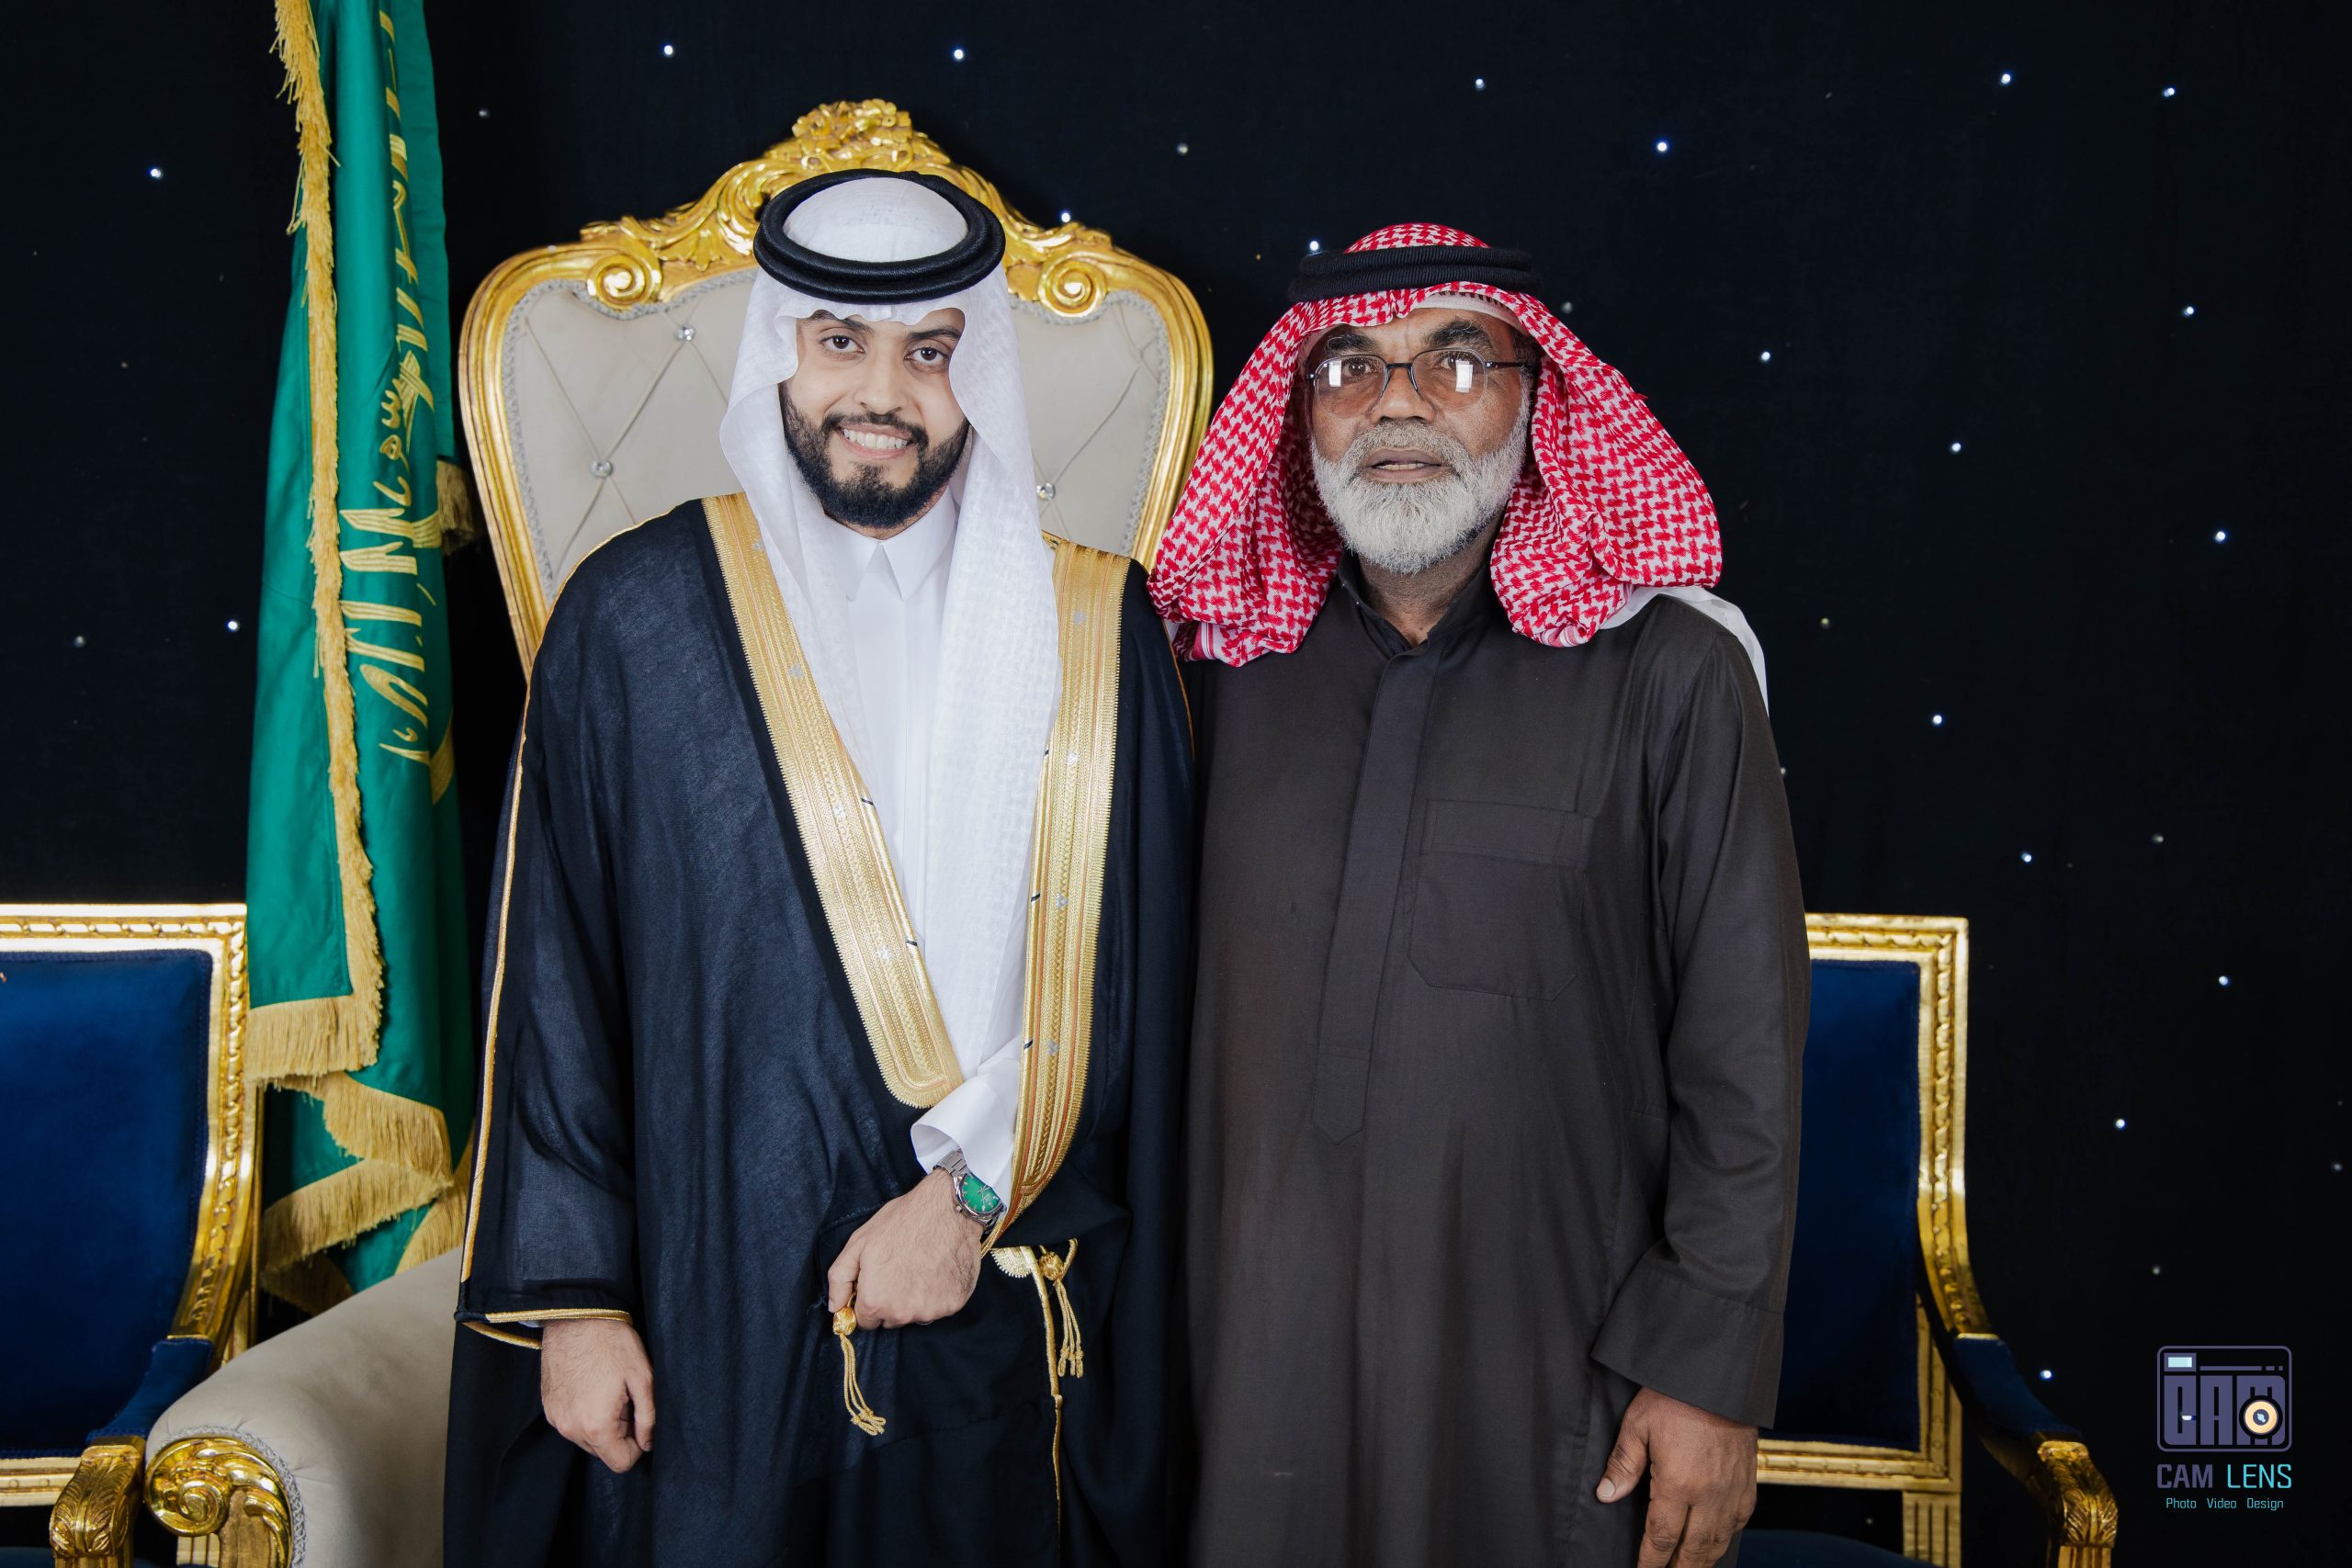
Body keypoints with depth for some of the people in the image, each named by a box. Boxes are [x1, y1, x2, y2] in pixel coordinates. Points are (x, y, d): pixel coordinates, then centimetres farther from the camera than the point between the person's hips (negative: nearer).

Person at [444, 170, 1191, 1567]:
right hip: (710, 1323, -1)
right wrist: (573, 1293, -3)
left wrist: (976, 1195, -9)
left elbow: (1137, 979, -1)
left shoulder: (1095, 630, 0)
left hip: (1001, 1331, 1)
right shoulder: (635, 616, -2)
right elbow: (554, 981, -1)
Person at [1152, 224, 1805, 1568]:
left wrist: (1711, 1373, -9)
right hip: (1268, 1353, 3)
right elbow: (1196, 1007, 10)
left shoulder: (1668, 675, -8)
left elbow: (1746, 1058, -7)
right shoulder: (1241, 663, 3)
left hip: (1554, 1362, -3)